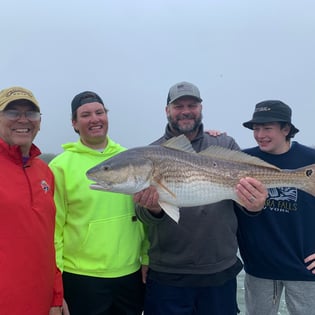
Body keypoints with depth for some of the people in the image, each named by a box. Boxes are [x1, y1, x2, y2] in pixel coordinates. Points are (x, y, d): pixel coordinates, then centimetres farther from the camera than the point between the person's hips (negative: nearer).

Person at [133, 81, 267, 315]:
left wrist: (256, 203, -28)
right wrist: (153, 209, -28)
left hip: (221, 272, 1)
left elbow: (247, 187, -6)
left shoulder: (225, 145, 2)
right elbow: (143, 215, -5)